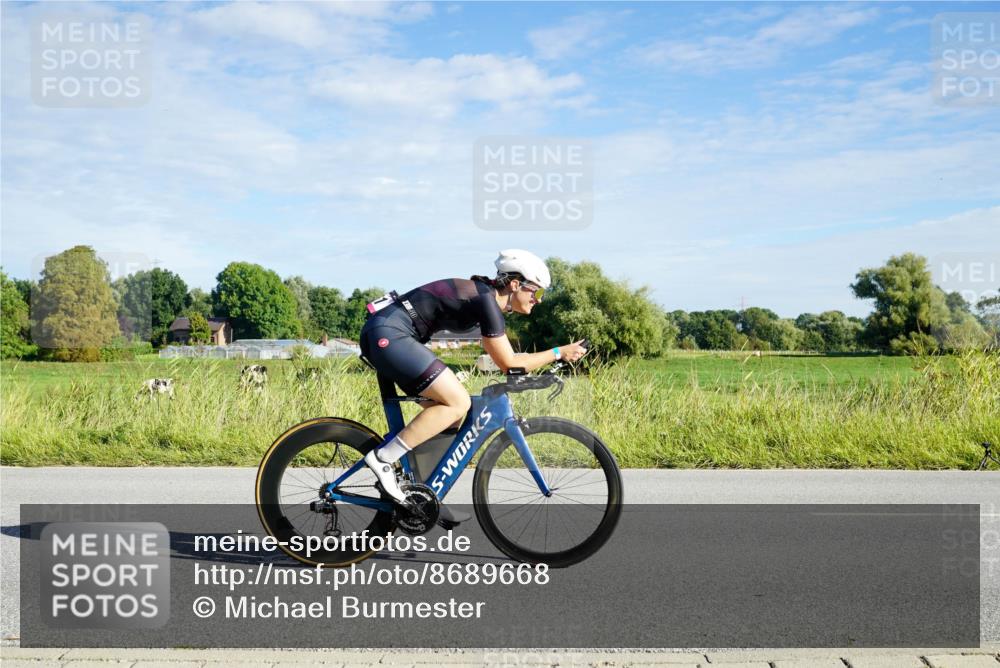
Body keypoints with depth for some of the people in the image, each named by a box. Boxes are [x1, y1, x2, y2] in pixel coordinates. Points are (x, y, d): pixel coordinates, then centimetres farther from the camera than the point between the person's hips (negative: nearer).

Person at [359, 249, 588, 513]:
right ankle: (383, 457, -12)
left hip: (381, 336, 11)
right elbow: (509, 365, -11)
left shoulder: (483, 293, 15)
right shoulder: (486, 301, -13)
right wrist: (558, 353, -3)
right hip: (388, 335, -11)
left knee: (446, 412, 10)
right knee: (458, 403, -15)